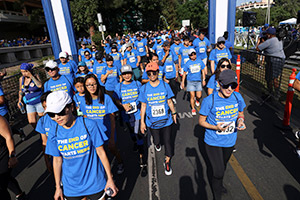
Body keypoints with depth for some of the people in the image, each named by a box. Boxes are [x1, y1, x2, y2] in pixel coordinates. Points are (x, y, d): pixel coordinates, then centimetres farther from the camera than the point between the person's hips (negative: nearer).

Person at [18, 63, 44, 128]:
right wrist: (19, 100, 6)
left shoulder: (35, 76, -9)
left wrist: (31, 76, -23)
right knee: (31, 122, 5)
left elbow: (40, 85, -28)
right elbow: (21, 90, 16)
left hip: (39, 102, -4)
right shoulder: (21, 79, 3)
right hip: (29, 104, 4)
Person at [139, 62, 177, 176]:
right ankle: (157, 144, 56)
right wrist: (142, 122, 0)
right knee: (156, 140, 18)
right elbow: (143, 106, -1)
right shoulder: (144, 88, -7)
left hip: (166, 120, -1)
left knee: (167, 141, 3)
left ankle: (167, 162, 22)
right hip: (152, 121, 1)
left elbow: (169, 101, 4)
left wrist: (174, 113, 12)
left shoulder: (165, 85, -7)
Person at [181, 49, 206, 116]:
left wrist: (203, 79, 6)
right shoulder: (188, 63, -5)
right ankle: (193, 109, 18)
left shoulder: (200, 61, 0)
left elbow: (203, 71, 9)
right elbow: (184, 73, 3)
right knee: (192, 96, -2)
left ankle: (197, 100, 39)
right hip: (190, 81, -1)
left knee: (199, 96, 0)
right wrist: (183, 82, 2)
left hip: (198, 81, 2)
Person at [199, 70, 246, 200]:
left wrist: (240, 120, -16)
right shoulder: (209, 100, -23)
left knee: (223, 166, 27)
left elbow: (241, 113, 7)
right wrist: (216, 127, -29)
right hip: (213, 142, -4)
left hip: (230, 141, 5)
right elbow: (201, 121, -12)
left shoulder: (237, 97, -10)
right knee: (218, 172, -3)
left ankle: (219, 184, 58)